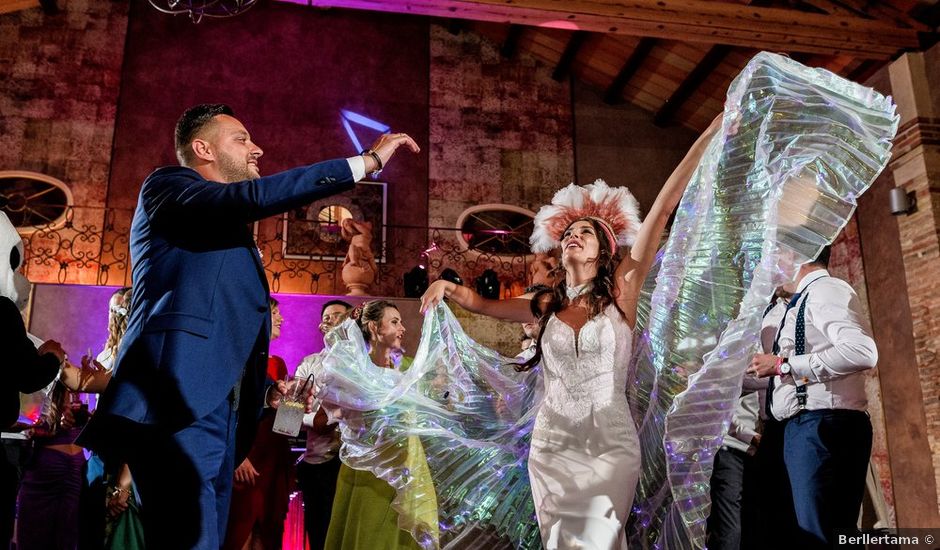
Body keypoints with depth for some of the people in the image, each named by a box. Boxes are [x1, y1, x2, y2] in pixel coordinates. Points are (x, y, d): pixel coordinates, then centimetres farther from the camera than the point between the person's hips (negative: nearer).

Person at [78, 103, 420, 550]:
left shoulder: (229, 230, 29)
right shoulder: (167, 186, 5)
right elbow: (252, 197, -15)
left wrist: (262, 392, 16)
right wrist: (367, 161, -13)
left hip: (218, 410, 9)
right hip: (180, 403, -9)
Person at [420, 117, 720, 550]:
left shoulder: (621, 291, -3)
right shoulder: (549, 306, 7)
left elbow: (662, 209, -8)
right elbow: (484, 304, 19)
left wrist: (709, 134, -12)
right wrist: (448, 286, -2)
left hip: (611, 445, -3)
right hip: (552, 443, 3)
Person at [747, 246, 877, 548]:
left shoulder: (825, 289, -6)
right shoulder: (804, 301, 24)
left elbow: (862, 352, -23)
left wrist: (783, 365, -16)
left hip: (822, 425, -10)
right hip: (804, 428, 10)